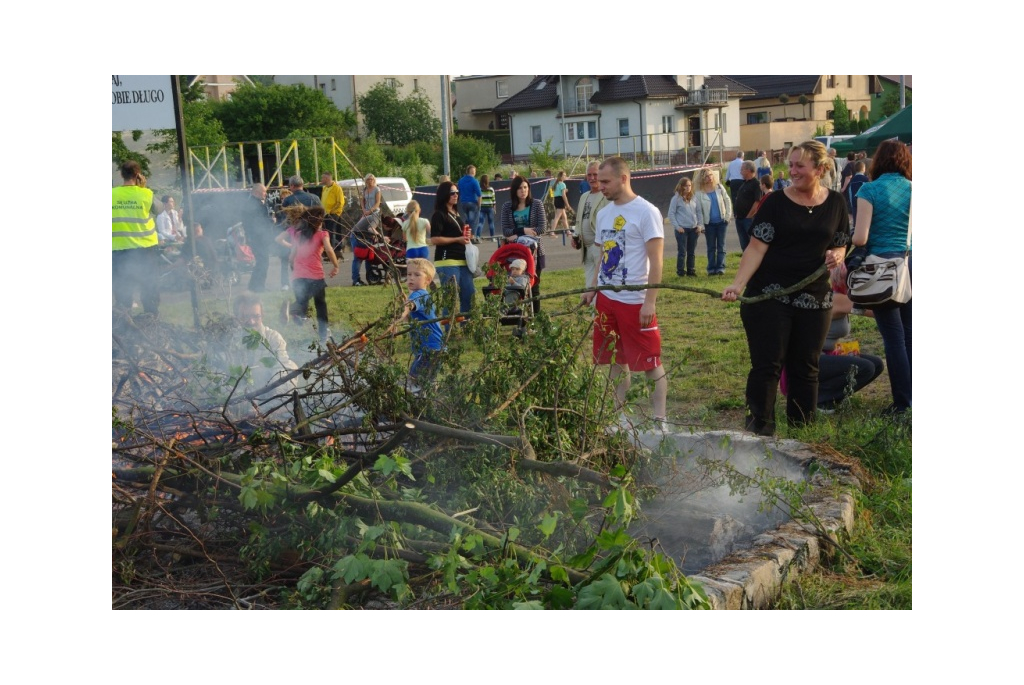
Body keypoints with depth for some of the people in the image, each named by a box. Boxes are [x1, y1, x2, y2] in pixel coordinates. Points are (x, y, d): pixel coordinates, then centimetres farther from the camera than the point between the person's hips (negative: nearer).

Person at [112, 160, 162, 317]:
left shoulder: (112, 194, -5)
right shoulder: (146, 194, -9)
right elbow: (159, 210, 8)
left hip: (119, 248, 1)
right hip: (145, 247, -1)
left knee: (122, 287, 11)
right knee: (149, 285, 12)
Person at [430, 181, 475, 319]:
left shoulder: (456, 214, 20)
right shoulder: (439, 215, -6)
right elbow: (434, 240, -15)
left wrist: (466, 237, 11)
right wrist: (458, 239, -14)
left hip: (462, 261, 9)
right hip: (447, 262, -9)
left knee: (470, 295, 9)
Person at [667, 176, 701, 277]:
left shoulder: (694, 198, 10)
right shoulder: (676, 198, -4)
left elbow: (698, 212, 15)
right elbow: (671, 214, -5)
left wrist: (699, 225, 5)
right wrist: (677, 226, -11)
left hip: (693, 229, 5)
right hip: (682, 229, -5)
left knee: (692, 252, 9)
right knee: (682, 252, -4)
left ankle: (691, 270, 17)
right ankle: (680, 271, 3)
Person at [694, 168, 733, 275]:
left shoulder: (719, 188, 1)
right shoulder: (700, 193, -5)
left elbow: (727, 201, 7)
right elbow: (699, 210, -4)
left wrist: (728, 215, -1)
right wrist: (701, 225, -8)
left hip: (721, 221, 1)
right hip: (709, 223, -1)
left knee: (721, 246, 3)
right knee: (711, 247, 5)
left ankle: (721, 267, 5)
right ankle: (711, 268, 9)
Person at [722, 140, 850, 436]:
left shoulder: (835, 203, 6)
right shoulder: (776, 202, -4)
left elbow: (840, 245, 15)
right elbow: (756, 247, -9)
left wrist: (836, 255, -9)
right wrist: (737, 284, -21)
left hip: (814, 298, 3)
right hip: (770, 296, -3)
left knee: (805, 367, 9)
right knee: (767, 365, -3)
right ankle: (760, 428, 6)